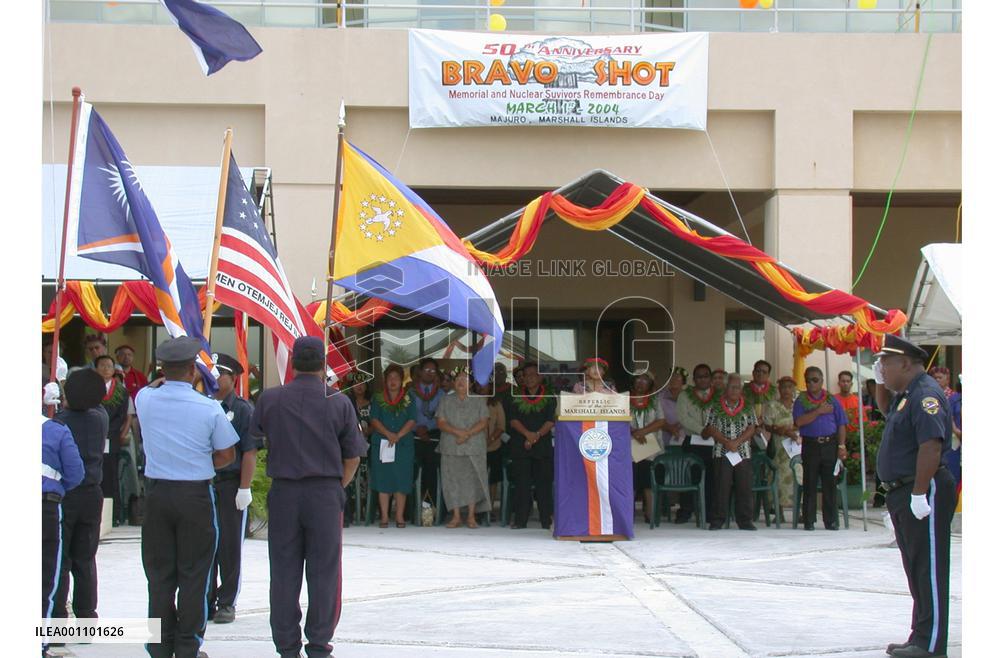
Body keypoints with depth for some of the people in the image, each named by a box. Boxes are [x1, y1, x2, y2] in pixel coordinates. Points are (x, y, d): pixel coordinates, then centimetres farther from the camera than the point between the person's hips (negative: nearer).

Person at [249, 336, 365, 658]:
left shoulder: (270, 399, -1)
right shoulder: (338, 403, -4)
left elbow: (254, 437, 15)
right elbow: (352, 456, 0)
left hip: (283, 492, 1)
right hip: (325, 493, -1)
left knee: (284, 574, 7)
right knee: (323, 574, 5)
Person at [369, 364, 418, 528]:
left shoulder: (408, 399, 8)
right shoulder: (378, 399, 9)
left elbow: (412, 421, -1)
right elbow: (375, 420, -1)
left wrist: (398, 435, -15)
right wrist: (388, 434, -17)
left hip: (403, 445, 0)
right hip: (382, 445, 0)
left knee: (401, 480, -2)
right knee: (383, 479, -1)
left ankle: (399, 516, 3)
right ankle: (384, 516, 2)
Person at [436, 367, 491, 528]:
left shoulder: (479, 401, 8)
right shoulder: (446, 401, 11)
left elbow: (483, 422, -1)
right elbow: (441, 422, 1)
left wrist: (468, 434, -15)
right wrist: (458, 432, -15)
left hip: (474, 448, -1)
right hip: (451, 448, 1)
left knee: (473, 479, -5)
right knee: (452, 479, -1)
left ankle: (471, 516, 0)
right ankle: (456, 516, 3)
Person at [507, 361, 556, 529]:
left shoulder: (549, 398, 8)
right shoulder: (517, 399, 12)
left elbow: (551, 421, -1)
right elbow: (514, 420, 2)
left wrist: (537, 435, -16)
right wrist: (527, 434, -15)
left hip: (543, 445, -1)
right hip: (520, 446, 1)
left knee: (544, 483, -3)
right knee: (521, 484, -2)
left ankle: (546, 520, -1)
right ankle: (520, 520, 1)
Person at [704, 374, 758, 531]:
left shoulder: (748, 407, 10)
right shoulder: (715, 406, 5)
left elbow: (751, 428, 3)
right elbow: (710, 428, -1)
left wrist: (737, 442, -11)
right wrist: (726, 442, -12)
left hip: (743, 453, 2)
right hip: (721, 453, -2)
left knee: (745, 487, 0)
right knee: (721, 487, -3)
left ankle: (745, 520, 6)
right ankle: (717, 520, 3)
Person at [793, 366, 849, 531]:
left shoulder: (832, 400, 10)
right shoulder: (801, 400, 7)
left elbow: (841, 425, 9)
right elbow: (799, 422, -9)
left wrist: (842, 445, 0)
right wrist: (818, 411, -12)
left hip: (830, 444, 1)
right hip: (810, 445, -1)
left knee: (830, 483, 1)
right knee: (809, 484, 1)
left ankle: (831, 520, 5)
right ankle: (809, 520, 5)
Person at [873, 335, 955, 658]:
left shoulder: (925, 395, -18)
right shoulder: (905, 395, 14)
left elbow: (931, 446, -27)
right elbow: (886, 410, 38)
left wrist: (919, 494, -27)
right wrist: (880, 382, 19)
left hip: (923, 492, -11)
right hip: (901, 492, 11)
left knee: (928, 568, -7)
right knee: (916, 568, 14)